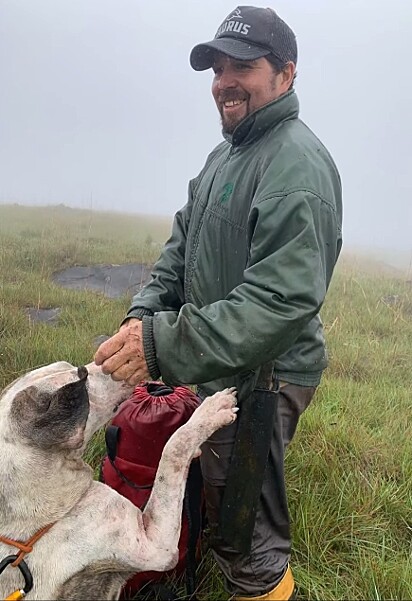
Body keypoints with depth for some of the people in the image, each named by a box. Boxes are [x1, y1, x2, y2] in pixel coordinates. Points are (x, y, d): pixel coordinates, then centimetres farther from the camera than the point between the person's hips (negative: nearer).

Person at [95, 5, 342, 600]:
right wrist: (145, 311, -6)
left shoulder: (298, 163, -20)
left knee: (245, 525, 6)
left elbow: (285, 299, -30)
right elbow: (182, 244, 11)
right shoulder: (224, 155, 12)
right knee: (217, 489, 26)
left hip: (262, 374, -9)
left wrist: (164, 346, -34)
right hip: (218, 366, 9)